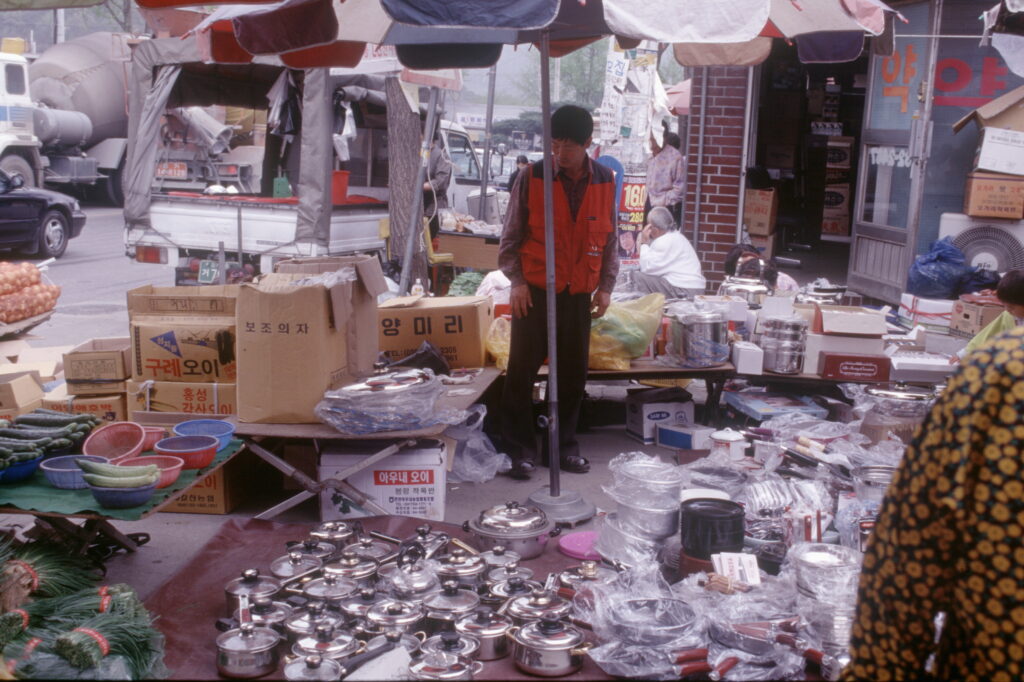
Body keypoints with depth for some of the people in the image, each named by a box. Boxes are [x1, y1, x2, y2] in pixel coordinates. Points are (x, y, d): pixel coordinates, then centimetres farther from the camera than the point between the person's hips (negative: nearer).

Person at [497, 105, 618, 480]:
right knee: (522, 370, 0)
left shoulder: (605, 181, 3)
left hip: (578, 295, 3)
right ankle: (519, 448, 13)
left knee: (574, 372, 8)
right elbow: (511, 236, -1)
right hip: (534, 291, -2)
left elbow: (609, 240, 11)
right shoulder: (531, 177, -6)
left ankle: (565, 444, 24)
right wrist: (516, 280, -9)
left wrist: (606, 286, 6)